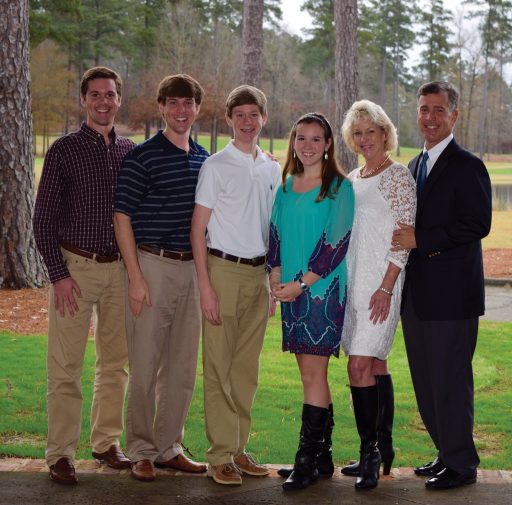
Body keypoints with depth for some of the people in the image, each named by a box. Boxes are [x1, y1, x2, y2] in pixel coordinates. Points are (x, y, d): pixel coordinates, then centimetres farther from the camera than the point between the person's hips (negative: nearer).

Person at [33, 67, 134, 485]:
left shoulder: (131, 151, 8)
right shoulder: (64, 150, -3)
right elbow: (43, 219, -3)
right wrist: (58, 274, -10)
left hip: (120, 268, 4)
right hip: (75, 266, -4)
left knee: (116, 361, 11)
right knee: (66, 367, -2)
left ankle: (107, 442, 24)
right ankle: (61, 454, 6)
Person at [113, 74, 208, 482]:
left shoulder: (204, 159, 11)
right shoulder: (142, 157, -6)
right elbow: (122, 218, -8)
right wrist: (136, 278, -13)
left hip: (193, 268, 6)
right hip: (152, 265, -6)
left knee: (183, 367, 10)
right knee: (145, 366, 0)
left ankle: (170, 447, 22)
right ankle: (141, 452, 12)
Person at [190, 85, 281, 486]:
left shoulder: (272, 169, 10)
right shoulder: (216, 166, -4)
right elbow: (198, 227, -5)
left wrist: (276, 281, 12)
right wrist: (205, 284, -11)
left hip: (259, 273, 5)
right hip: (224, 269, -5)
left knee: (247, 368, 11)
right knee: (219, 367, -2)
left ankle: (239, 448, 20)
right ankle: (220, 456, 5)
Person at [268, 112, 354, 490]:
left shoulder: (340, 187, -5)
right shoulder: (286, 186, 13)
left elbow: (337, 242, -10)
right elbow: (276, 233, 14)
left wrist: (301, 283, -14)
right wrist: (277, 277, -1)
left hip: (323, 289, -6)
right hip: (291, 290, 6)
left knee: (313, 373, -7)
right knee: (312, 373, 10)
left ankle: (308, 461, -1)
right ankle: (322, 458, 18)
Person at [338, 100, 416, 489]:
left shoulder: (398, 176, -6)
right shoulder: (352, 179, 16)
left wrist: (386, 288, -18)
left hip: (380, 282, -7)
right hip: (351, 281, 7)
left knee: (361, 366, -14)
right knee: (375, 364, 11)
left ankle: (370, 453, -7)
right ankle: (383, 447, 18)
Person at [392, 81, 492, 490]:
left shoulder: (467, 166, -8)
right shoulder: (415, 166, 17)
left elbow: (478, 224, -17)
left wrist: (420, 239, -18)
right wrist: (404, 238, 4)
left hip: (452, 292, -8)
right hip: (417, 294, 8)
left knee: (450, 378, -3)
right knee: (426, 379, 13)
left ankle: (461, 464, 9)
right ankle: (447, 453, 26)